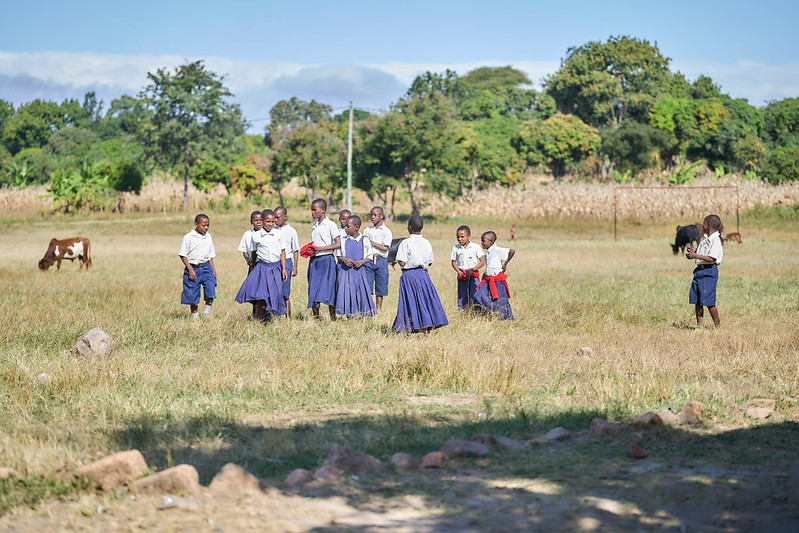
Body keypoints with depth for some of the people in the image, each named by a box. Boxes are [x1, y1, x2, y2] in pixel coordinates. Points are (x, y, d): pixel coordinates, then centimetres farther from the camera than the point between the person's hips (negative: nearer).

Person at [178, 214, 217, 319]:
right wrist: (190, 270, -12)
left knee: (211, 289, -16)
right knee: (192, 295, 0)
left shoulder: (208, 237, 11)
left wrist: (213, 270, 10)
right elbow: (183, 255, -5)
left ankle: (207, 313, -1)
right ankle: (195, 316, 15)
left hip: (206, 267, 3)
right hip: (192, 268, -3)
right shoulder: (188, 237, -5)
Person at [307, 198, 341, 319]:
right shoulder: (315, 225, 15)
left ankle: (333, 318, -2)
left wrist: (320, 249, -16)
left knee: (328, 291, -8)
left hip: (326, 260, -7)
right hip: (314, 260, 7)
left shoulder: (330, 225, -6)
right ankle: (315, 317, 9)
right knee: (313, 290, 4)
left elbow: (338, 244, -12)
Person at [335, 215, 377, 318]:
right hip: (345, 271, 1)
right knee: (347, 294, -2)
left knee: (361, 293, -3)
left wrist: (362, 261, -13)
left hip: (359, 271, -1)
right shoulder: (343, 240, 6)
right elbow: (339, 255, 10)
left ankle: (361, 317, 3)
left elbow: (369, 257, 6)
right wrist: (344, 259, -12)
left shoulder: (364, 240, 1)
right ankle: (350, 317, 4)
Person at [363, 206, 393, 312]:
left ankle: (378, 310, 11)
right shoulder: (367, 230, 12)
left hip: (381, 260, -2)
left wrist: (372, 243, -10)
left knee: (380, 289, 3)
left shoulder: (386, 231, 1)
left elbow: (385, 248, -8)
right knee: (367, 287, -4)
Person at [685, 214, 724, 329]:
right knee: (696, 300, 8)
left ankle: (718, 326, 3)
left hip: (709, 271, -9)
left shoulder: (716, 239, -14)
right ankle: (699, 326, 14)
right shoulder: (705, 238, 14)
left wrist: (695, 256, -20)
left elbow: (712, 258, -21)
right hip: (699, 270, 9)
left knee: (708, 302, -8)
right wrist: (694, 250, 8)